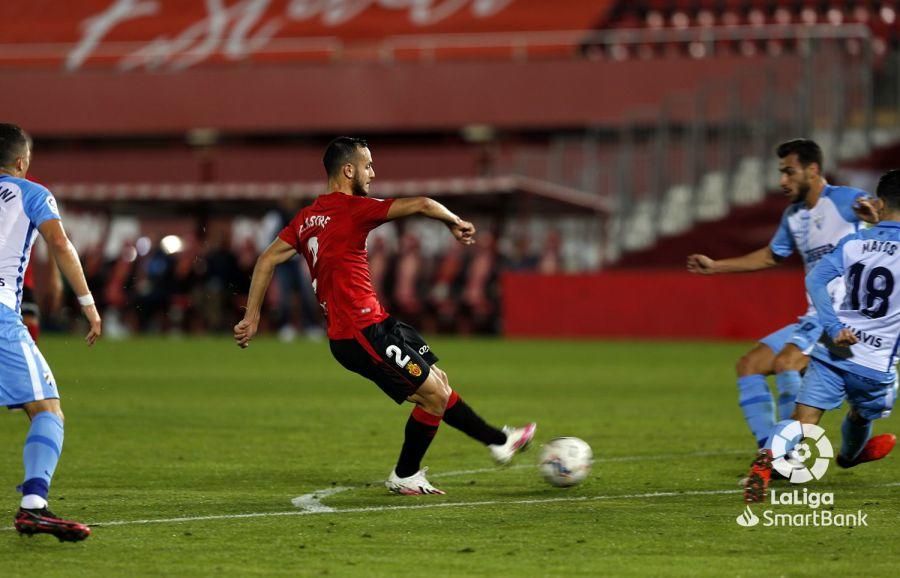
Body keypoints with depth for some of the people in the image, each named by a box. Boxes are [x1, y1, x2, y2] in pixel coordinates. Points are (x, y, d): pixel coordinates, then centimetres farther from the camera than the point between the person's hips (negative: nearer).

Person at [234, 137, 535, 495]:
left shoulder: (307, 217, 13)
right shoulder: (352, 208, -14)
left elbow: (267, 260, 12)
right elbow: (421, 206, -19)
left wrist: (252, 317, 14)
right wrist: (454, 223, 1)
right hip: (364, 332, -10)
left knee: (438, 382, 17)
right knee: (435, 394, -3)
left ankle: (499, 441, 27)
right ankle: (404, 477, 10)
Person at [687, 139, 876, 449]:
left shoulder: (843, 200, -10)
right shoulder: (793, 216, 16)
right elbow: (770, 256, 34)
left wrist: (874, 215, -46)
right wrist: (715, 266, 35)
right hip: (815, 318, 10)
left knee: (785, 361, -28)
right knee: (749, 365, 5)